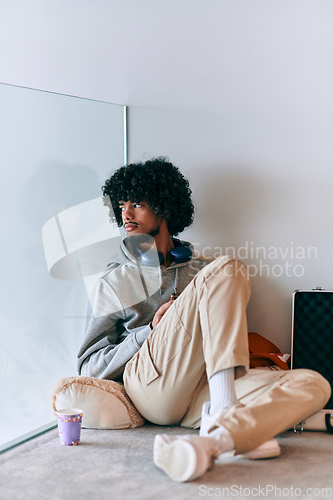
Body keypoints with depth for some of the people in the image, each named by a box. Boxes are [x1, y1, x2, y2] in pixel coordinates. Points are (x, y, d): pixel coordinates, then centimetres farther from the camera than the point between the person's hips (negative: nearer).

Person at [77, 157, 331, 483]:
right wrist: (151, 330, -2)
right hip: (148, 380, -3)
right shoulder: (113, 283, 20)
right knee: (227, 269, -20)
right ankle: (235, 424, -36)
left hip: (200, 393, 4)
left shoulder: (202, 271, 27)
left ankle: (213, 440, -48)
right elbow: (89, 367, 13)